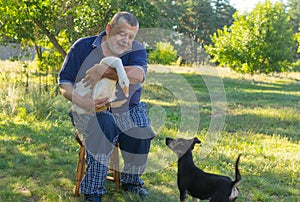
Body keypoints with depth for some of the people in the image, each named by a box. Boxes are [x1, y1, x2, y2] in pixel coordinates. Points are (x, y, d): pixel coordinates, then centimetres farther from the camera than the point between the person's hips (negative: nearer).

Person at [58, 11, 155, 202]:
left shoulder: (136, 50, 1)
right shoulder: (83, 47, -1)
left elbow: (138, 75, -23)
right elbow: (64, 83, -2)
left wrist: (103, 70, -28)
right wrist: (82, 101, -21)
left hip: (125, 109, 2)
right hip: (89, 110, -2)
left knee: (141, 128, -27)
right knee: (104, 125, -34)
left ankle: (131, 180, 0)